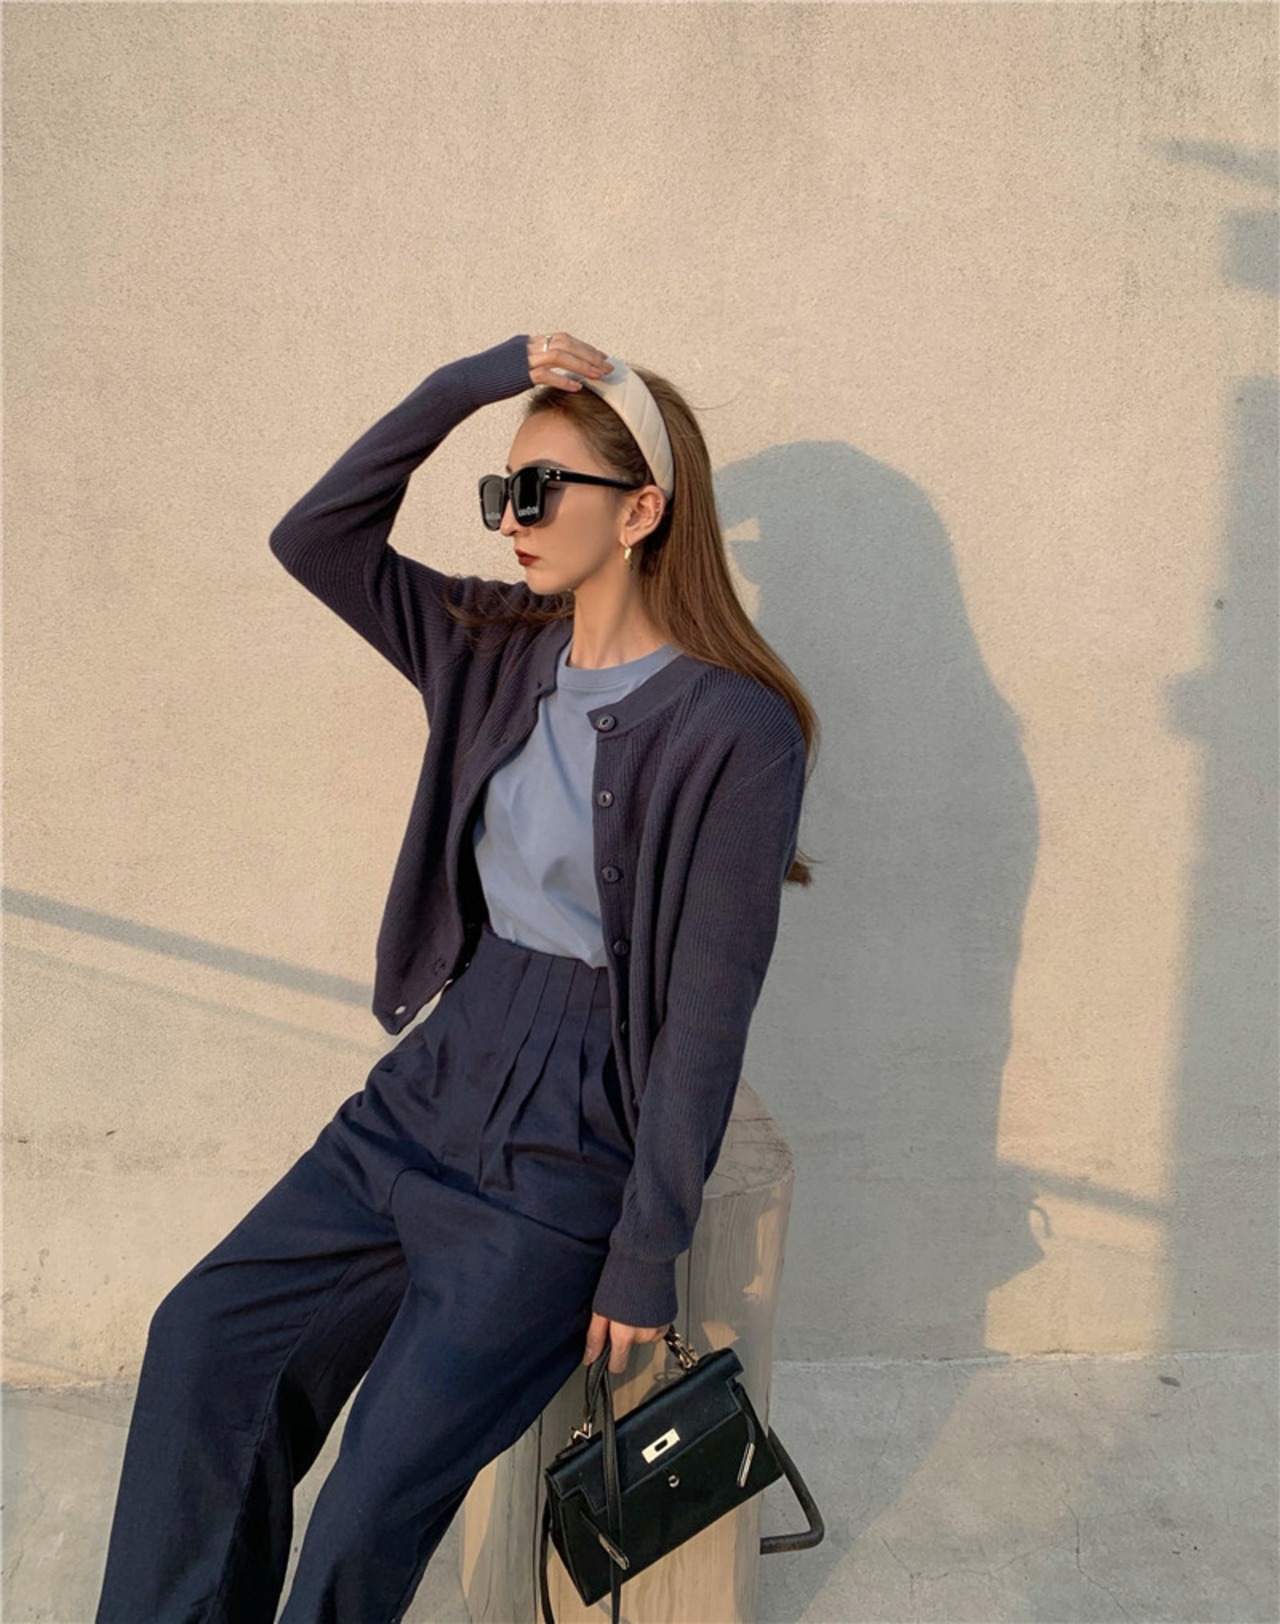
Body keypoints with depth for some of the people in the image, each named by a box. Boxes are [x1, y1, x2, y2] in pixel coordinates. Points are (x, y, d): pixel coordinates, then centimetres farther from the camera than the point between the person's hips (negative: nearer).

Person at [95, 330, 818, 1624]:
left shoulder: (735, 730, -14)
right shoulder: (501, 653, 6)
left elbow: (709, 1012, -14)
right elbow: (315, 540, 8)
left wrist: (646, 1257, -11)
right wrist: (461, 386, -3)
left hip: (576, 1139, -6)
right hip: (440, 1073, 6)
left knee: (380, 1491, -12)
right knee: (206, 1338, -2)